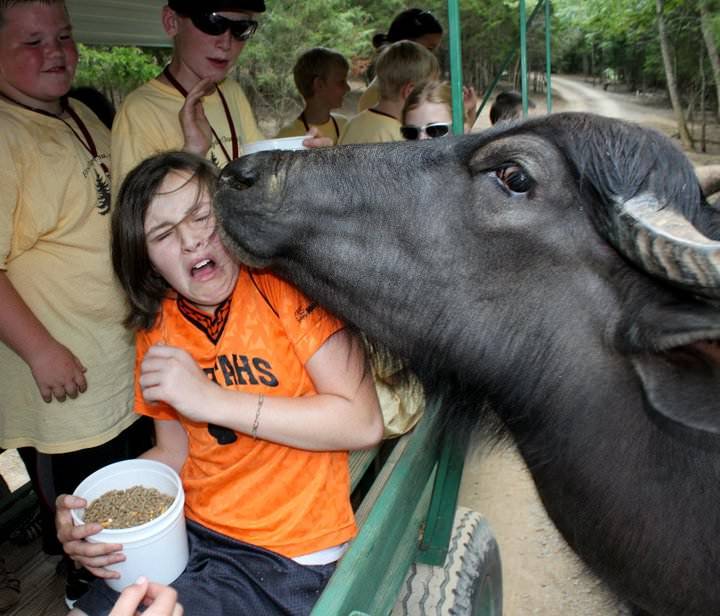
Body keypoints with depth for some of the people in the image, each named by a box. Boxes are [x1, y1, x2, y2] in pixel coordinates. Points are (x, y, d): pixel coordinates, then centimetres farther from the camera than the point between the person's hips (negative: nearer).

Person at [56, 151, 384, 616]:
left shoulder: (283, 281, -15)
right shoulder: (158, 325, 2)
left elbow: (364, 423, -21)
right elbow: (175, 452, 11)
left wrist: (214, 400, -24)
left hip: (288, 560, -5)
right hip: (190, 536, 5)